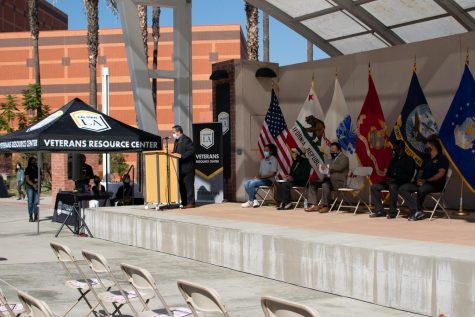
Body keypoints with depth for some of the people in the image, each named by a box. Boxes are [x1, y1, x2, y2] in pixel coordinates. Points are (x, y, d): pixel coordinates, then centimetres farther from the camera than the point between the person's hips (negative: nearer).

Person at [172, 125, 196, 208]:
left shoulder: (186, 140, -12)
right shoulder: (177, 140, 16)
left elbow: (191, 151, -20)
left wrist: (182, 156, -25)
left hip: (187, 167, -9)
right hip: (180, 167, 9)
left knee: (188, 185, -6)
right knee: (181, 185, 11)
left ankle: (190, 203, -2)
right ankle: (184, 202, 16)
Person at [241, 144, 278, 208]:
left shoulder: (273, 160, -3)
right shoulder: (263, 161, 20)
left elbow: (272, 173, -12)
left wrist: (261, 177, -16)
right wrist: (257, 177, -4)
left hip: (268, 180, -8)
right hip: (261, 179, 8)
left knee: (252, 183, -28)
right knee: (246, 183, -14)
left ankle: (250, 202, -15)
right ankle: (254, 200, -16)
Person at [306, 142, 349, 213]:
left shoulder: (344, 158, -3)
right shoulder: (332, 158, 22)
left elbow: (339, 167, -22)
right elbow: (329, 169, 22)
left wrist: (328, 166, -17)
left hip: (339, 181, -9)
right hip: (329, 179, 9)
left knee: (325, 185, -36)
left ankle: (325, 206, -25)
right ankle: (315, 205, -8)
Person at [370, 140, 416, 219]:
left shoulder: (409, 160, 0)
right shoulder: (394, 160, 22)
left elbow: (408, 176, -10)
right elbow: (389, 172, 26)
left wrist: (395, 180, -19)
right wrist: (388, 178, 0)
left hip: (401, 183, -7)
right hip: (390, 182, 8)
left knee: (392, 187, -39)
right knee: (374, 186, -11)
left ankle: (393, 212, -31)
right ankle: (380, 211, -12)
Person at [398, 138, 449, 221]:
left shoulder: (442, 158, 0)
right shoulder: (426, 159, 24)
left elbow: (441, 173, -12)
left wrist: (426, 180, -18)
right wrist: (418, 179, -4)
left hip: (435, 184, -7)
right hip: (422, 183, 8)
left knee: (422, 189, -41)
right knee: (402, 189, -14)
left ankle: (418, 211, -18)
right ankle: (416, 210, -26)